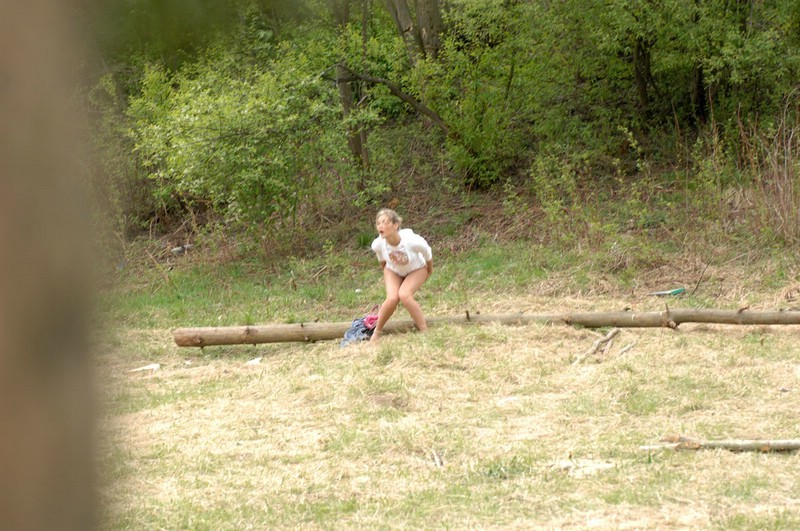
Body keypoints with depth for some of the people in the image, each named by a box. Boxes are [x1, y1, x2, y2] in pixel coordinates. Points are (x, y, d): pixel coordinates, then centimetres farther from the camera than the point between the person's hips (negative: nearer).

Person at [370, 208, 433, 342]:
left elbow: (427, 253, -16)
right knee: (392, 298, -22)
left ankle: (424, 331, -15)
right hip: (393, 271, 2)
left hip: (416, 270, -2)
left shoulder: (411, 241, -39)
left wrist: (430, 269, 1)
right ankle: (377, 332, 1)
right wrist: (385, 271, 14)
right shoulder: (378, 244, -29)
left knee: (404, 295, -28)